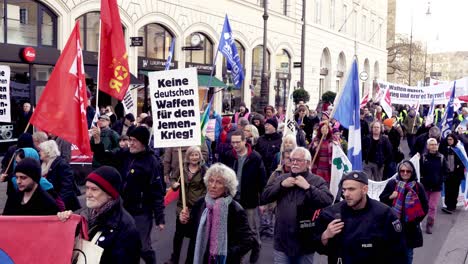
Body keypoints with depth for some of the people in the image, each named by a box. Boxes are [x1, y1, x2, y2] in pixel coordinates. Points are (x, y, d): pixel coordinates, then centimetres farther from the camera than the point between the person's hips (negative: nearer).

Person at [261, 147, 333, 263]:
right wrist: (281, 185, -9)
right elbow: (264, 197, 2)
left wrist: (308, 187, -20)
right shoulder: (281, 178, 9)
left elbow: (328, 201, -18)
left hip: (305, 243, -2)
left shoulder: (317, 181, -3)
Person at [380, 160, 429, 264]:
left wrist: (417, 219, -6)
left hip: (410, 226, 0)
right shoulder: (392, 183, -2)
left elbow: (425, 207, 4)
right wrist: (390, 197, -13)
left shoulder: (418, 187, -3)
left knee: (408, 254, 11)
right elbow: (381, 199, 5)